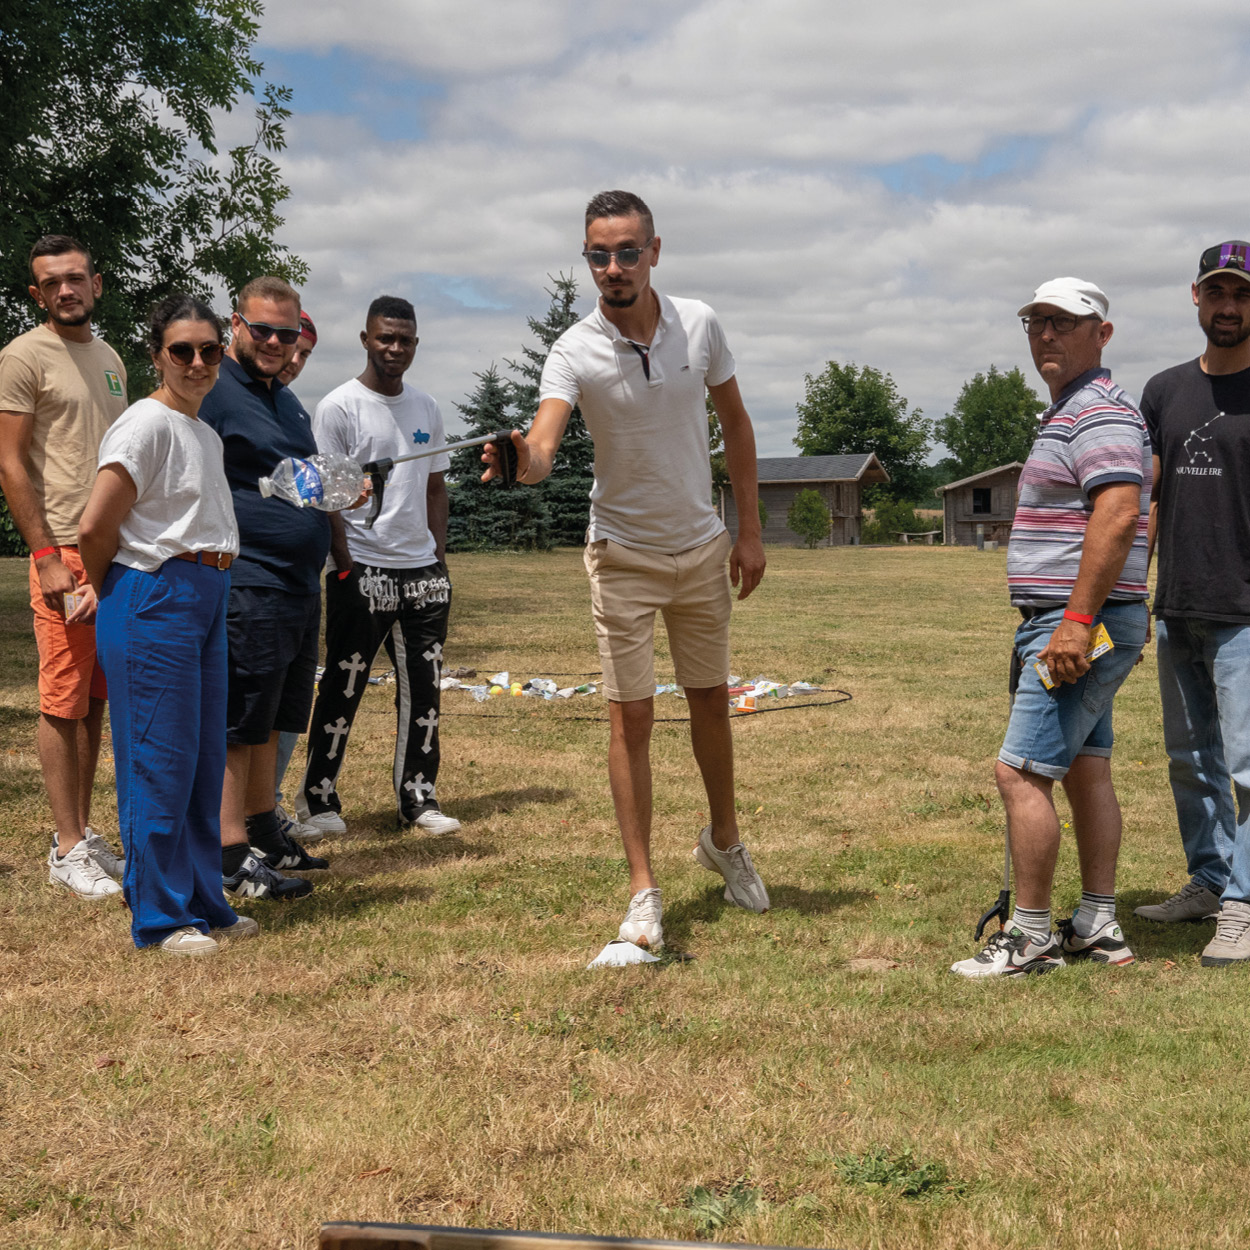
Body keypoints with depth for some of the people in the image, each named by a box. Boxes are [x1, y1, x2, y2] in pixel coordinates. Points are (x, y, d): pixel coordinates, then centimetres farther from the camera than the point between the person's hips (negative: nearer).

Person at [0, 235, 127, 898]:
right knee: (63, 700, -3)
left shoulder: (110, 358, 17)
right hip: (64, 550, -7)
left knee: (94, 700, 10)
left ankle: (82, 831, 19)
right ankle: (68, 849, 2)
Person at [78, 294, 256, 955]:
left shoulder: (207, 434, 15)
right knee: (161, 758, -3)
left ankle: (204, 903, 23)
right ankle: (160, 917, 7)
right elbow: (94, 529, -15)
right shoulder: (147, 425, -11)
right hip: (153, 600, -9)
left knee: (205, 758, 12)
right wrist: (119, 596, 0)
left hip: (205, 600, 9)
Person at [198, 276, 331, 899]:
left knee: (268, 722, 16)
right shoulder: (210, 391, -9)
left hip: (298, 585, 9)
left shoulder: (285, 399, 20)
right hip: (246, 585, -9)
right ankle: (231, 856, -1)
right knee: (235, 724, -5)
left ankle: (264, 835, 26)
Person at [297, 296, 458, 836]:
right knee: (342, 689, 0)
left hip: (421, 569, 6)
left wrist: (439, 559, 10)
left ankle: (418, 798, 16)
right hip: (362, 572, -6)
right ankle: (317, 796, 12)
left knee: (423, 688, 7)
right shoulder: (339, 407, -5)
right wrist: (346, 566, -13)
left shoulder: (426, 408, 14)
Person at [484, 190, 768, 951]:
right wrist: (517, 458, -56)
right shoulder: (575, 352, -18)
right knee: (632, 717, -3)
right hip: (624, 556, -3)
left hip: (703, 547, 3)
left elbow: (736, 424, 5)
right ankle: (644, 890, 6)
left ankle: (724, 841, 38)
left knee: (712, 701, 15)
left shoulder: (700, 325, -8)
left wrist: (750, 531, 3)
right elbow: (542, 453, -32)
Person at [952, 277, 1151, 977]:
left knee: (1021, 773, -10)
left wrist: (1078, 619, -29)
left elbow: (1119, 516, -27)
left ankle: (1031, 936, -4)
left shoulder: (1101, 413, -14)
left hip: (1079, 625, -11)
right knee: (1087, 771, 12)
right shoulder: (1069, 413, 20)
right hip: (1076, 624, 11)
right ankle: (1100, 927, 18)